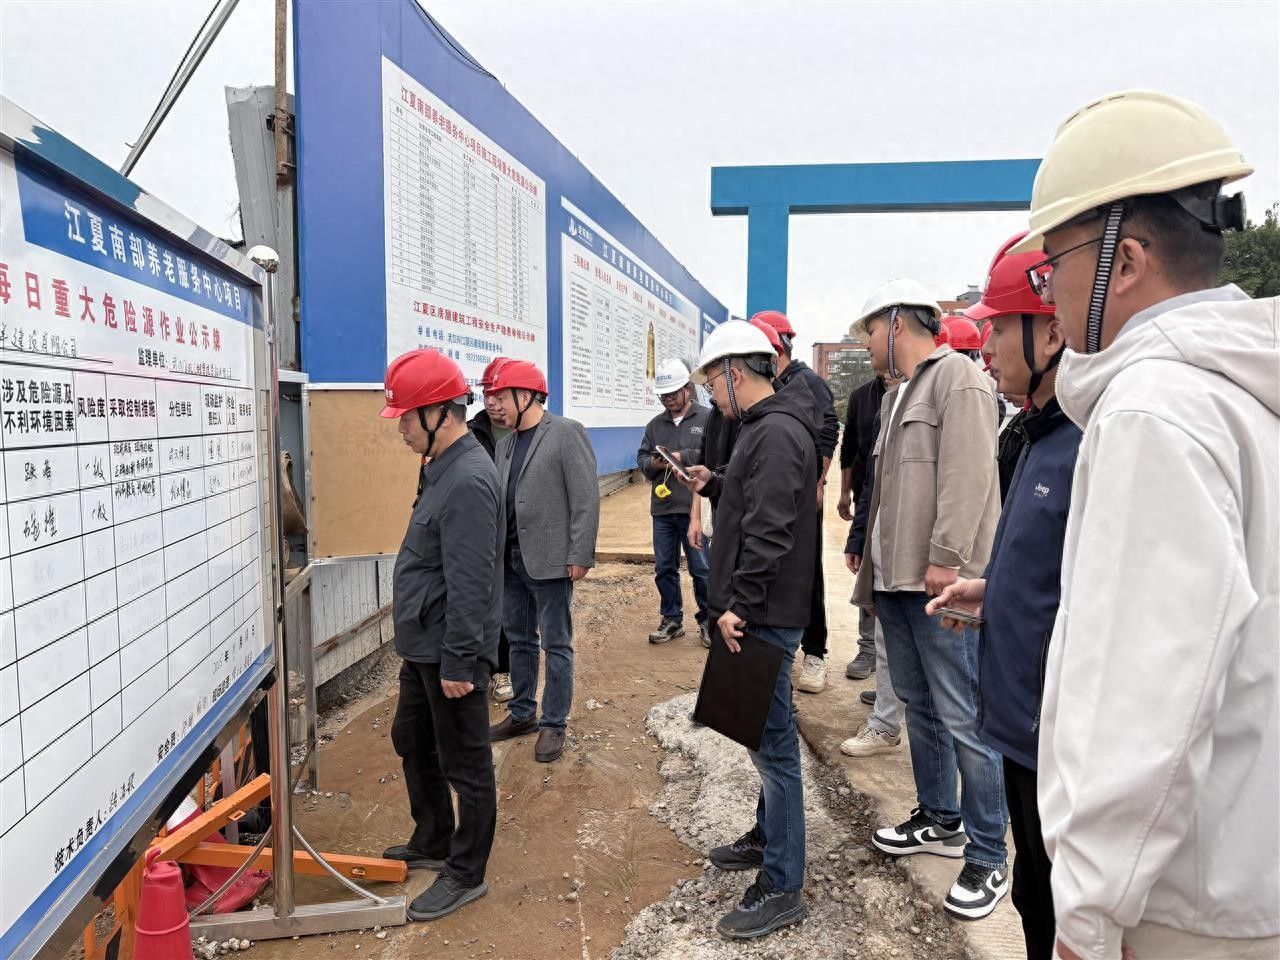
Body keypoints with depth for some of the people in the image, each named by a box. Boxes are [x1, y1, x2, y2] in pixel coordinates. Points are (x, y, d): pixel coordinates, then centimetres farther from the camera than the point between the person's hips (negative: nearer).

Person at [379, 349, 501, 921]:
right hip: (422, 647, 11)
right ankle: (432, 843, 42)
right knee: (412, 742, 24)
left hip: (450, 653, -11)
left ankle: (465, 874, 23)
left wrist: (457, 663, -23)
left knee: (465, 765, 6)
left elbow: (469, 585, -26)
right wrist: (428, 650, 21)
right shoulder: (446, 468, 9)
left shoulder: (469, 480, -24)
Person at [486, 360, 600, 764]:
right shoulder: (506, 443, 13)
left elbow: (586, 498, -13)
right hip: (510, 559, 7)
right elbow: (501, 501, 13)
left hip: (549, 560, -7)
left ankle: (553, 724, 15)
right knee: (519, 640, 17)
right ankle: (522, 714, 32)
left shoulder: (567, 433, -8)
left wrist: (580, 556, -16)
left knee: (555, 644, 3)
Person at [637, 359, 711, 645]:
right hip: (662, 508, 5)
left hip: (695, 508, -5)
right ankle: (672, 620, 26)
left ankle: (706, 620, 20)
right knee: (664, 568, 12)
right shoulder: (655, 424, 13)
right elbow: (641, 457, 14)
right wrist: (653, 463, -7)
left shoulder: (707, 418, -4)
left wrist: (683, 457, -17)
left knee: (701, 569, 4)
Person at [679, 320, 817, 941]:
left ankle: (782, 888, 8)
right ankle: (767, 837, 38)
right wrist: (714, 486, 14)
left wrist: (739, 604, -22)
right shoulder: (765, 428, 15)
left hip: (765, 616, -11)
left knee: (771, 742, -3)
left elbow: (769, 531, -25)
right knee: (766, 736, 21)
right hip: (760, 613, 11)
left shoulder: (777, 434, -18)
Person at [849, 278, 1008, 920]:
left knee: (963, 718, -4)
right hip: (896, 579, 10)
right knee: (919, 705, 17)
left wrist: (945, 558, -21)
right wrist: (874, 564, 18)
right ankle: (939, 820, 32)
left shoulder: (957, 378, -8)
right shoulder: (897, 393, 20)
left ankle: (988, 860, 8)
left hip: (938, 582, -10)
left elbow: (967, 476, -18)